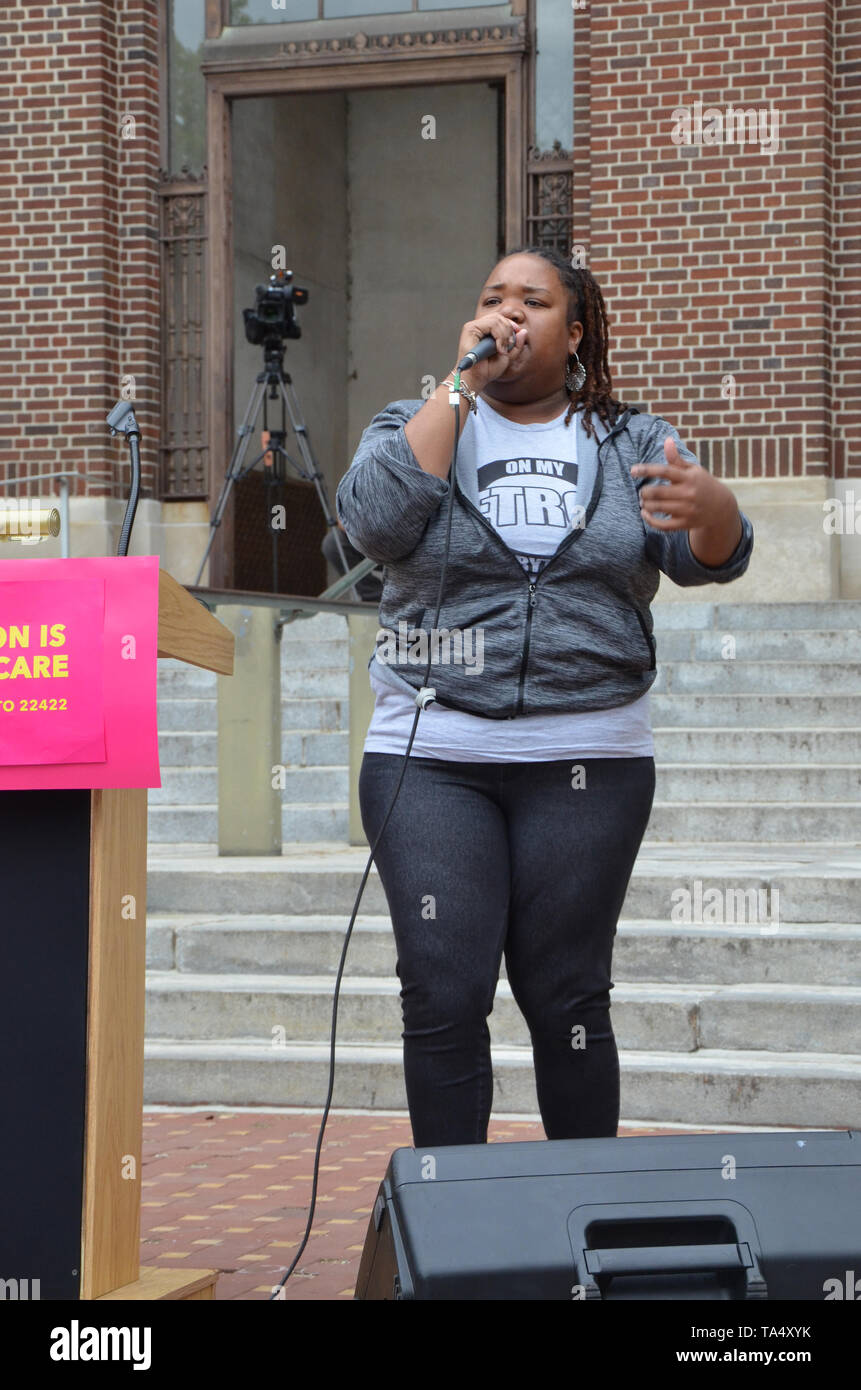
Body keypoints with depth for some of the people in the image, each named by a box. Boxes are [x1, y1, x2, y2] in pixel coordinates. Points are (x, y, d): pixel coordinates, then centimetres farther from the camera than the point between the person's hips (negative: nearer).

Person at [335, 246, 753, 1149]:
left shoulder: (629, 441, 11)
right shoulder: (418, 426, 9)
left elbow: (714, 557, -2)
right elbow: (374, 523, -12)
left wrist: (708, 508, -27)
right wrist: (463, 383, -9)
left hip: (588, 763, 0)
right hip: (430, 759, 0)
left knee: (566, 998, 1)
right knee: (443, 997, -5)